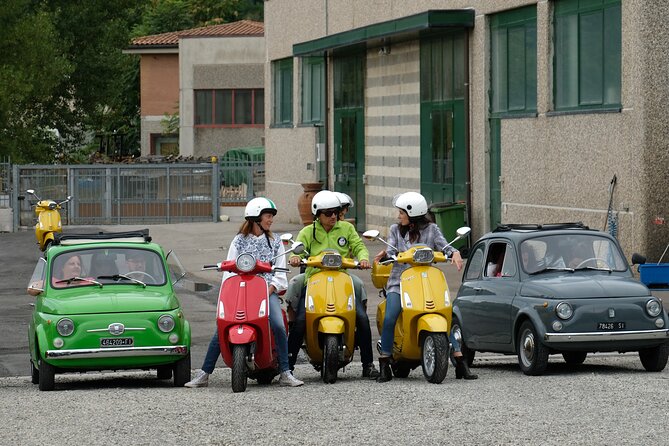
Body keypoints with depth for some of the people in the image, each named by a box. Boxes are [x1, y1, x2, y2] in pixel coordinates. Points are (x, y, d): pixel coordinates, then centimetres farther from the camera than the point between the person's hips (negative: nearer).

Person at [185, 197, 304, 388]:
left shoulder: (275, 242, 14)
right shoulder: (239, 240, 12)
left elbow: (280, 273, 8)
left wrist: (269, 290, -9)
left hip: (267, 290, 0)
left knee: (278, 325, -25)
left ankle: (285, 373, -17)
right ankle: (204, 374, -11)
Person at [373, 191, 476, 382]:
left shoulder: (431, 229, 10)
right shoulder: (395, 230, 15)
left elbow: (444, 246, 0)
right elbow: (392, 250, 4)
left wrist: (455, 253, -22)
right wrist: (385, 253, -19)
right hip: (399, 282, 1)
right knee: (389, 319, -22)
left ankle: (460, 363, -12)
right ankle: (384, 365, -14)